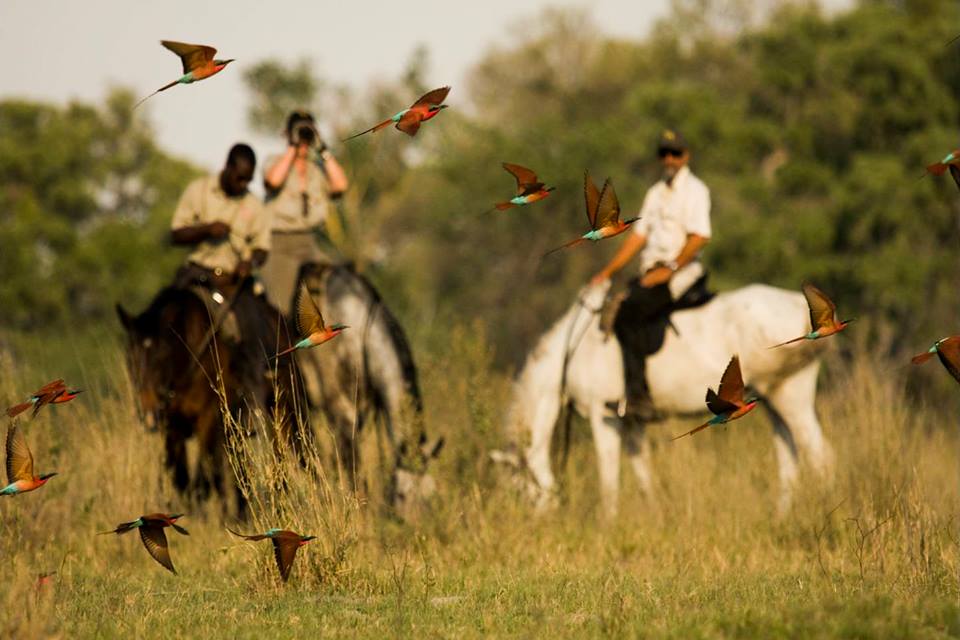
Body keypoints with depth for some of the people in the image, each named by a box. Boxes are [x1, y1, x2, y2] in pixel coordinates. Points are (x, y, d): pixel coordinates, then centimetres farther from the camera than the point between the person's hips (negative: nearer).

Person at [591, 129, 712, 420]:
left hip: (681, 273, -9)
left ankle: (639, 398, -27)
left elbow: (699, 237, -15)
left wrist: (670, 269, -20)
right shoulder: (656, 192, 21)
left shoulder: (694, 190, -5)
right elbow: (639, 235, 22)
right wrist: (608, 272, 15)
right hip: (653, 273, 9)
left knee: (628, 314, -24)